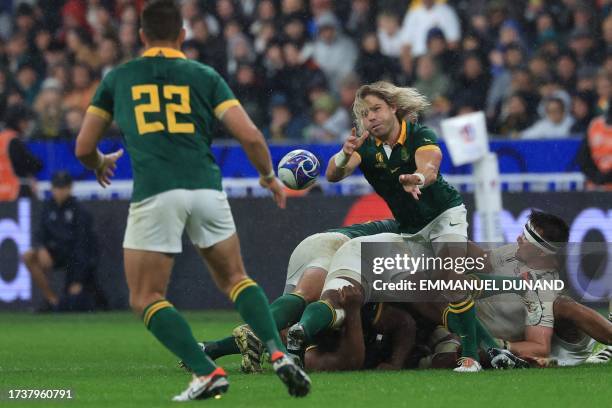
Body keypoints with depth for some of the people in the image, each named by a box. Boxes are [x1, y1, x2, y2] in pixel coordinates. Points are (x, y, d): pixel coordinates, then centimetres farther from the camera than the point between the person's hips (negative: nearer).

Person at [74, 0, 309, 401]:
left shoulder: (118, 78, 15)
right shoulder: (204, 76, 13)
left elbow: (84, 147, 19)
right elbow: (249, 135, 4)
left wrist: (100, 164, 43)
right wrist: (270, 176, 22)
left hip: (154, 195, -2)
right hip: (205, 188, 2)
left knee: (146, 299, 10)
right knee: (236, 280, 20)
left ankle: (207, 372, -6)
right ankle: (279, 353, 0)